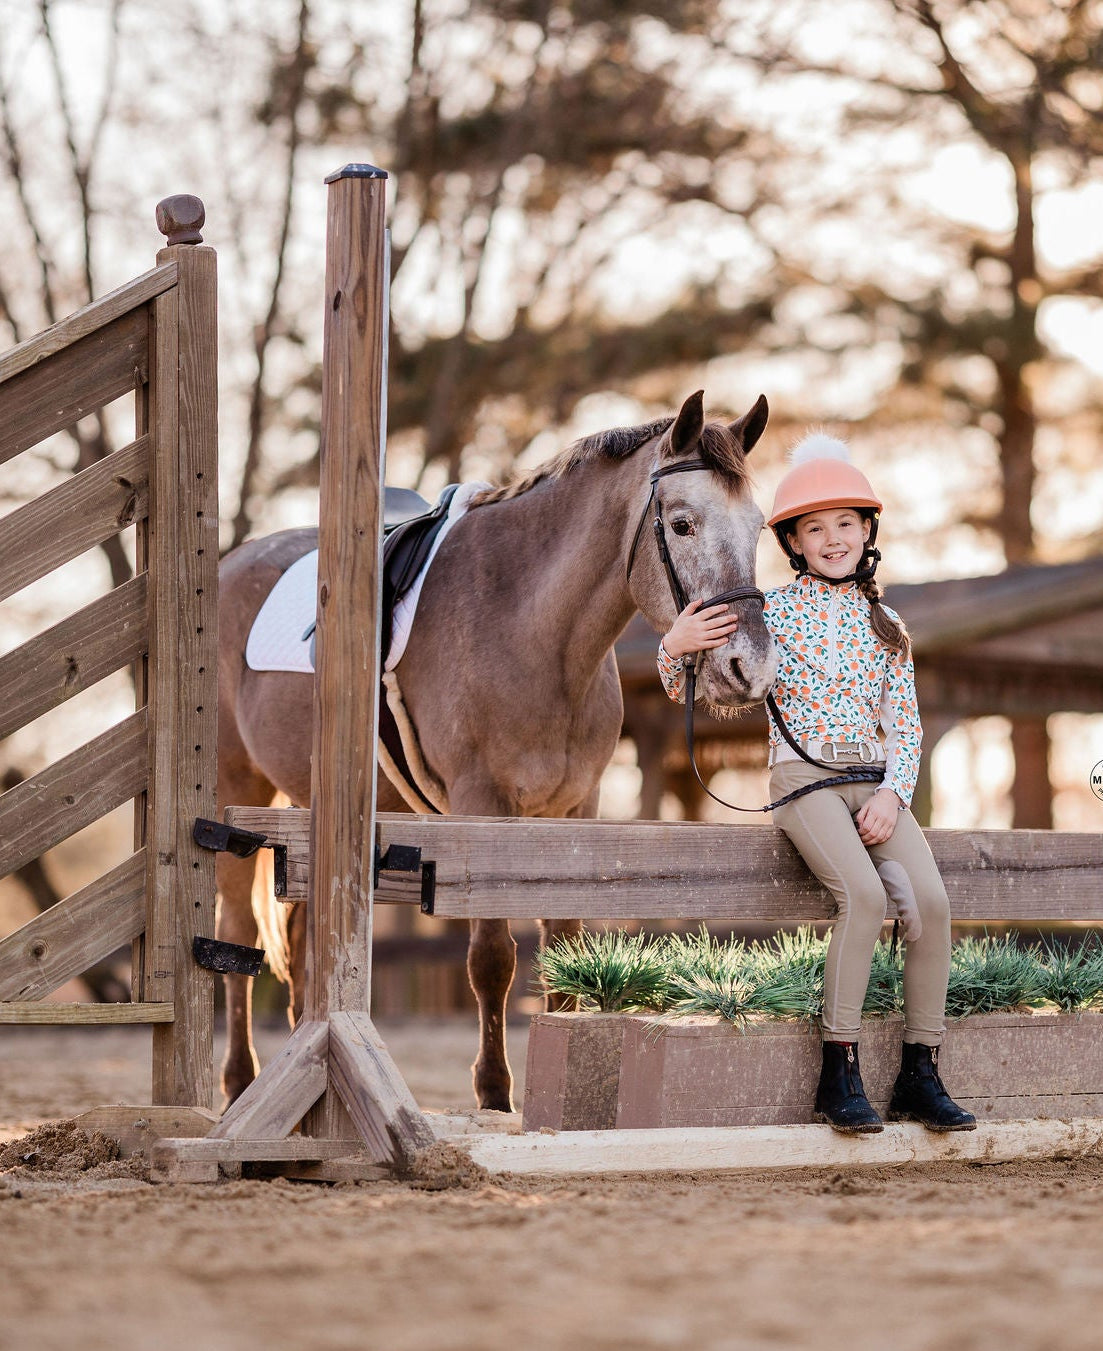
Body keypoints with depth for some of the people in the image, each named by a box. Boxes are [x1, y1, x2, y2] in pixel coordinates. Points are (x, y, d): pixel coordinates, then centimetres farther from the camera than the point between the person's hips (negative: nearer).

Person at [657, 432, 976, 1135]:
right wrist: (676, 647, -18)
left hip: (875, 782, 4)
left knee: (930, 899, -21)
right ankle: (840, 1071, -25)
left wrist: (893, 793, -5)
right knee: (864, 892, -30)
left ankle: (921, 1072, -14)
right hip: (804, 779, -4)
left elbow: (907, 721, 12)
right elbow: (684, 689, 5)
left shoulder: (885, 621, 14)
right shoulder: (774, 611, 4)